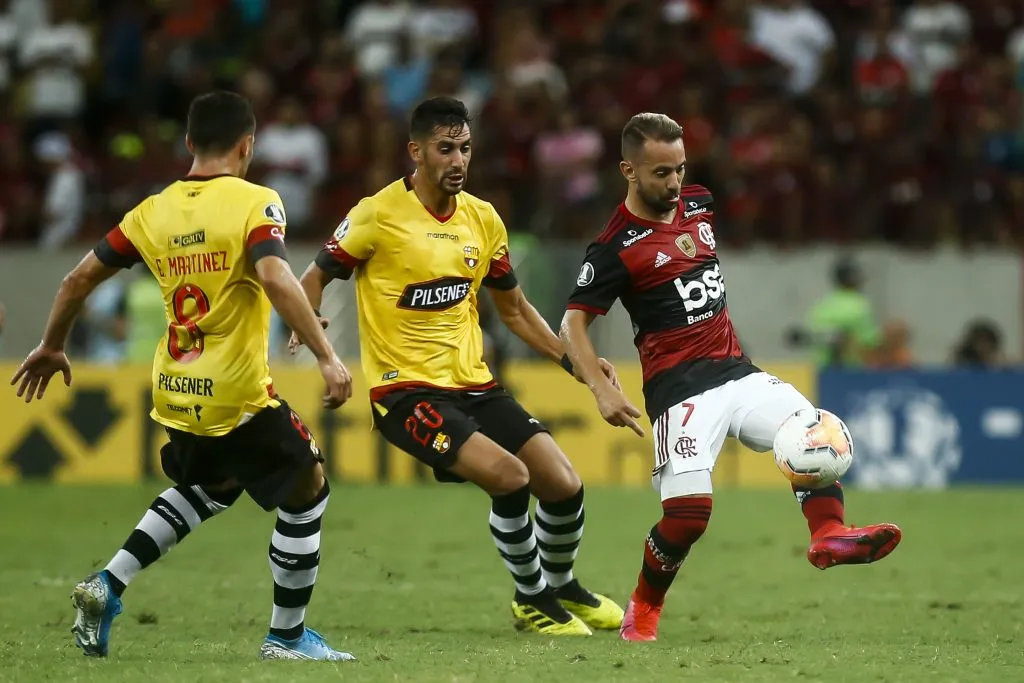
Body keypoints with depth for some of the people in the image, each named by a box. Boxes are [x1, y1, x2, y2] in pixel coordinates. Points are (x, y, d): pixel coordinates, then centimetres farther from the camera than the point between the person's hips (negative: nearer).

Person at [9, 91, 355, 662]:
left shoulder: (153, 211, 6)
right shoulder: (255, 203, -10)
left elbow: (80, 278, 10)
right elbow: (276, 279, -27)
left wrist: (52, 347, 25)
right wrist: (327, 356, -27)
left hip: (175, 395, 7)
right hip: (238, 396, -7)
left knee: (211, 486, 32)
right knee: (308, 490, 13)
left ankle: (108, 586, 18)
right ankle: (287, 636, 16)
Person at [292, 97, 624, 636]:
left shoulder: (482, 218, 8)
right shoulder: (379, 213, -8)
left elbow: (513, 309, 19)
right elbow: (314, 277, 1)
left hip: (474, 384, 6)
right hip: (405, 389, -6)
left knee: (563, 485, -5)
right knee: (510, 475, -25)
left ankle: (561, 586, 26)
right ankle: (531, 599, 0)